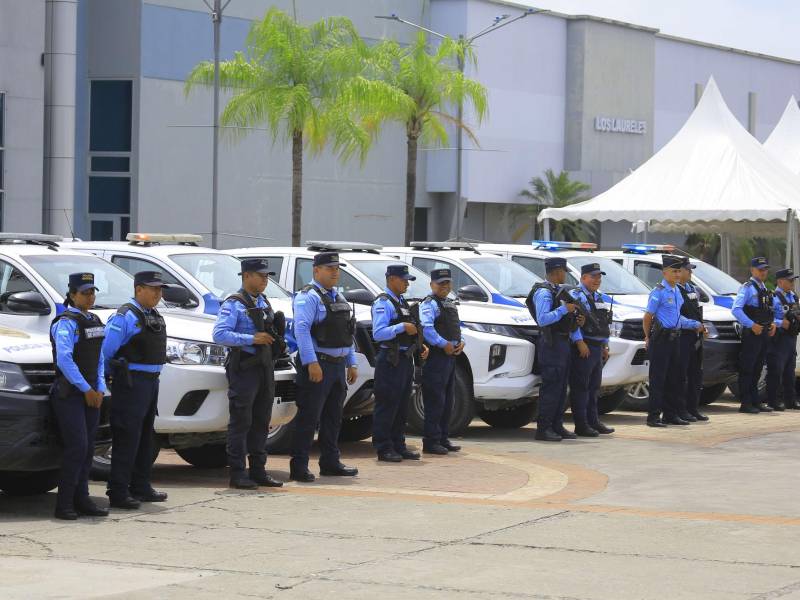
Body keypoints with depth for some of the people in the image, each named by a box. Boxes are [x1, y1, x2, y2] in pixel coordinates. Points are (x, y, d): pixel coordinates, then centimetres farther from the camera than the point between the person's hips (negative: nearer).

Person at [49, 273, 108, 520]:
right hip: (69, 394, -8)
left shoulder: (94, 321, 15)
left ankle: (81, 499, 13)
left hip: (90, 393, 8)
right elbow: (64, 359, -20)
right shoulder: (66, 322, -10)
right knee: (77, 446, -13)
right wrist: (86, 389, -18)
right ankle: (64, 504, -9)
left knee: (87, 448, 7)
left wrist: (99, 389, 5)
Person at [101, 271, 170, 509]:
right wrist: (110, 376, -6)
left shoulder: (155, 317, 14)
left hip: (151, 381, 9)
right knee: (127, 438, -10)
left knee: (145, 437, 16)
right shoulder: (125, 317, -14)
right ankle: (118, 493, -8)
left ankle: (140, 487, 25)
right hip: (131, 381, -9)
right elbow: (106, 351, -16)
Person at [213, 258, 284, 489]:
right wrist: (252, 339, -23)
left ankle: (258, 470, 17)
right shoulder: (234, 304, -8)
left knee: (261, 422, 11)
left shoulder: (264, 303, 18)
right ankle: (237, 473, -4)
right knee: (241, 422, -6)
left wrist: (275, 336, 8)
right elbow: (220, 334, -19)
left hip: (265, 367, 8)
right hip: (245, 368, -8)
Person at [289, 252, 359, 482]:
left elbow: (347, 332, 23)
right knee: (308, 417, -8)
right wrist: (311, 363, -27)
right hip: (317, 364, -9)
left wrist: (351, 364, 18)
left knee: (333, 417, 14)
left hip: (338, 365, 9)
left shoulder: (338, 297, 19)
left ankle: (330, 462, 22)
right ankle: (299, 467, -6)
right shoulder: (308, 296, -10)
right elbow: (301, 329, -20)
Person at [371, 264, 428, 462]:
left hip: (406, 360, 9)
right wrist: (402, 327, -22)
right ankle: (384, 449, -3)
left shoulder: (402, 302, 19)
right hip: (391, 361, -9)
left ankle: (399, 445, 19)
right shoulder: (382, 303, -11)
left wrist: (420, 346, 14)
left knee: (402, 406, 13)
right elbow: (378, 334, -22)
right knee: (387, 406, -6)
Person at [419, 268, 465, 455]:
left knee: (448, 400, 13)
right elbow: (426, 328, -21)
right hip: (436, 356, -9)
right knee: (435, 400, -9)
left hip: (451, 356, 9)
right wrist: (444, 345, -21)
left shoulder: (451, 305, 21)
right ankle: (431, 441, -7)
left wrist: (460, 343, 5)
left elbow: (457, 328, 25)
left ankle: (443, 438, 21)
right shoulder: (429, 304, -8)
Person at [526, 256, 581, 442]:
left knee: (561, 388, 12)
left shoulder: (558, 291, 19)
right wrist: (564, 309, -22)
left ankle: (557, 426, 17)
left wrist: (575, 323, 10)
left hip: (563, 342, 10)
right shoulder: (543, 292, -12)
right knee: (551, 388, -10)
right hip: (551, 343, -10)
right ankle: (543, 429, -9)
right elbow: (542, 319, -23)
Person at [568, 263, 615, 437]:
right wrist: (579, 342, -23)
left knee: (593, 387, 13)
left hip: (597, 348, 9)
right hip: (583, 348, -9)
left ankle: (593, 422, 19)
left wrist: (604, 346, 20)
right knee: (580, 387, -7)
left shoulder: (598, 297, 20)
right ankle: (581, 425, -7)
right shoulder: (575, 295, -8)